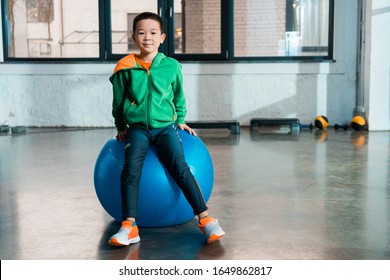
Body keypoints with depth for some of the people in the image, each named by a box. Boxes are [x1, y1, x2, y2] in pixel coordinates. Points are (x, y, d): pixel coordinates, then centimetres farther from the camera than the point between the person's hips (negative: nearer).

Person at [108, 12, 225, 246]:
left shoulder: (172, 66, 3)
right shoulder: (125, 69, 1)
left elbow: (179, 97, 19)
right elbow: (118, 103, 14)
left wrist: (180, 120, 21)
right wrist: (121, 127, 16)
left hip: (165, 126, 0)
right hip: (137, 128, 0)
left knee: (179, 167, -20)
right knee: (131, 169, -23)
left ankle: (206, 219, -18)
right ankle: (129, 226, -22)